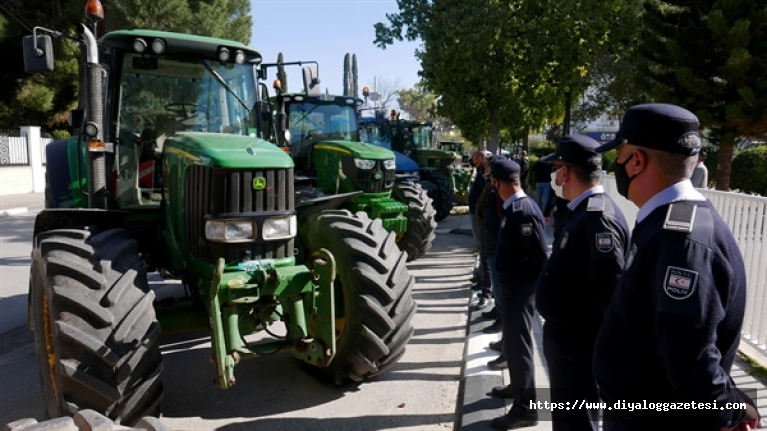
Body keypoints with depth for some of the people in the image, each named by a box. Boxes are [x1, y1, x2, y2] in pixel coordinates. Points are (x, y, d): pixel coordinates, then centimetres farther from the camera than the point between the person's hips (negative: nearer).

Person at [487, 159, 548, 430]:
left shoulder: (523, 211, -24)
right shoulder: (514, 208, 6)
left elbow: (540, 255, -23)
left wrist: (540, 289, -14)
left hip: (520, 288, -10)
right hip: (512, 285, 10)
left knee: (519, 344, 0)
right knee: (512, 339, 23)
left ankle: (525, 408, 12)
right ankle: (517, 386, 41)